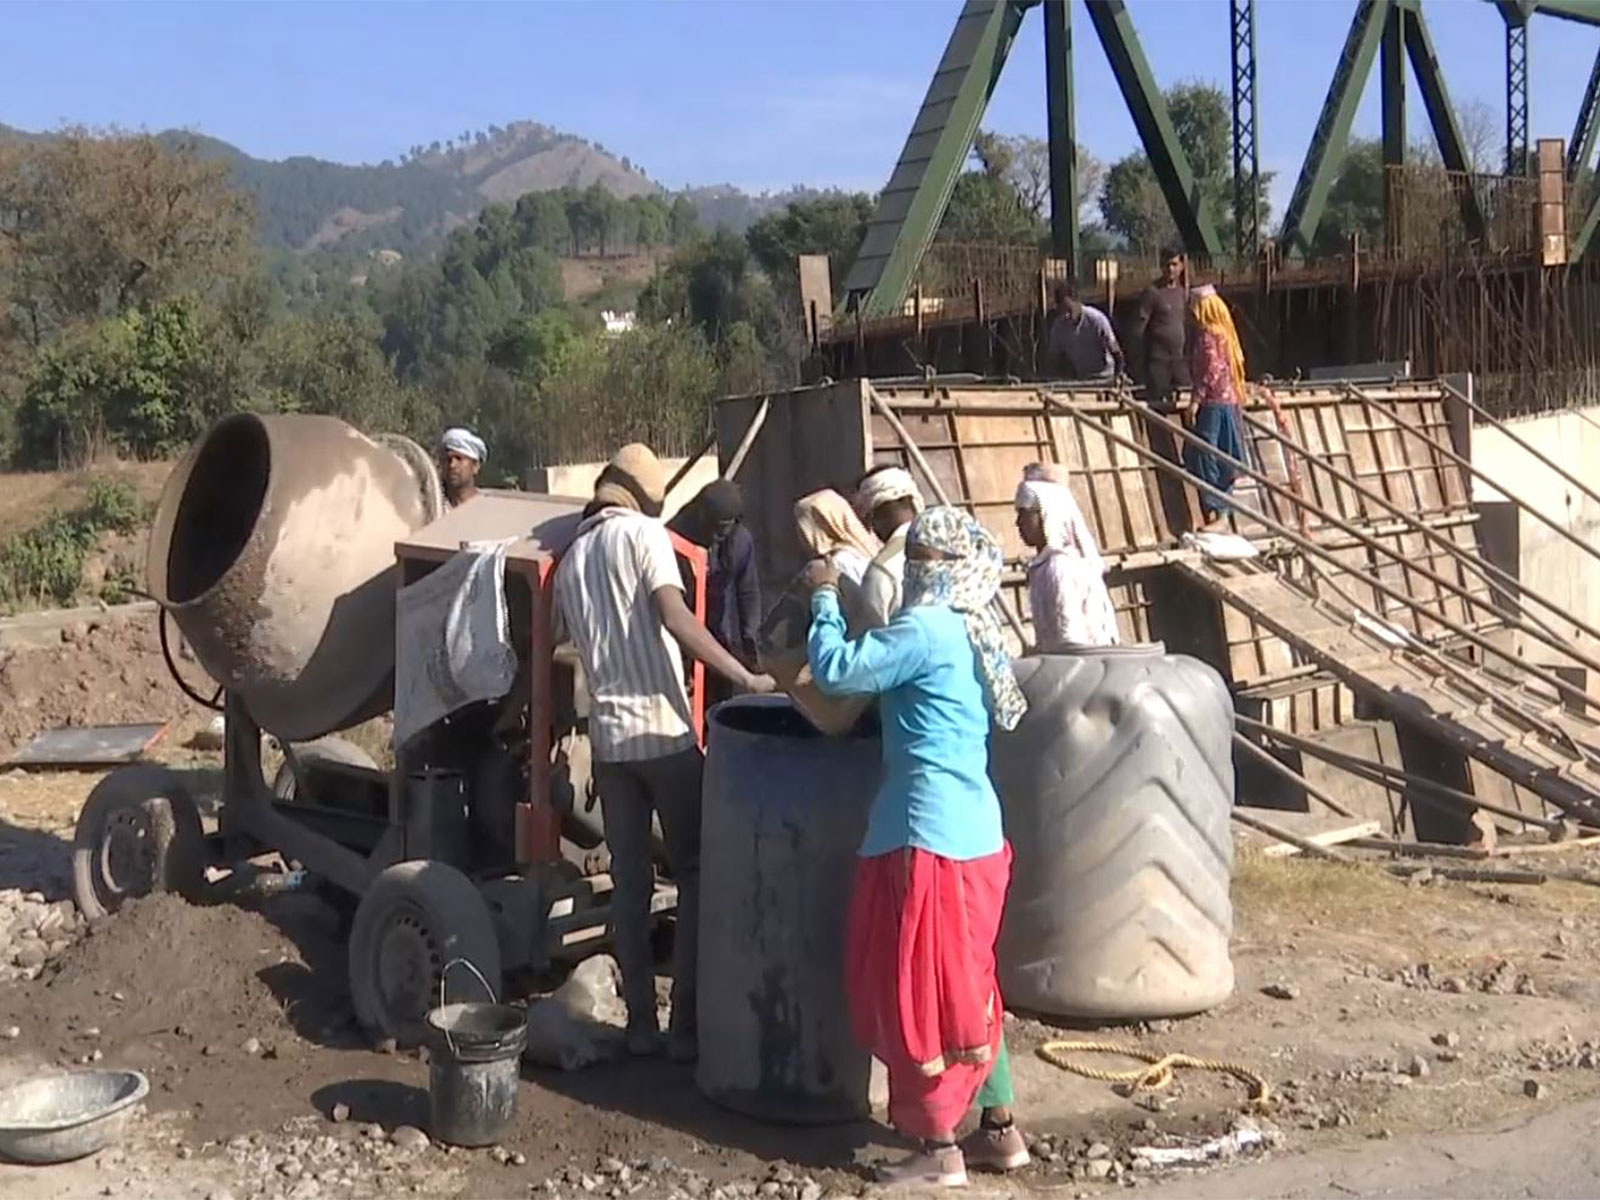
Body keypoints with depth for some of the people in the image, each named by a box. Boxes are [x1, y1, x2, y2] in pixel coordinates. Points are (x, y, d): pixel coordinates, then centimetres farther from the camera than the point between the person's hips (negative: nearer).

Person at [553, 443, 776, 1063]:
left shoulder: (569, 559, 12)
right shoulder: (643, 532, -5)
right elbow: (677, 618, -18)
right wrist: (747, 678, -19)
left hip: (609, 737, 6)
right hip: (663, 732, -5)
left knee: (629, 881, 10)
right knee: (693, 874, 4)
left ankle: (640, 1022, 14)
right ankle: (686, 1022, 3)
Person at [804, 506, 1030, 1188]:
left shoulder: (925, 629, -16)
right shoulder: (969, 631, 13)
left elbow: (837, 671, -20)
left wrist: (824, 597, -5)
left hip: (929, 837, -9)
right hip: (972, 831, 9)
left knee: (919, 991, 1)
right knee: (964, 988, 18)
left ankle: (939, 1150, 8)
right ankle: (999, 1130, 25)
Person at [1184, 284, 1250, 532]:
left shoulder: (1207, 334, -11)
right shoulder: (1225, 333, 15)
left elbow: (1212, 369, -18)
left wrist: (1197, 398, -18)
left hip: (1213, 403, -9)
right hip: (1229, 401, 9)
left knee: (1204, 458, -8)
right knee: (1222, 461, 10)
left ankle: (1214, 513, -11)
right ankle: (1222, 509, 13)